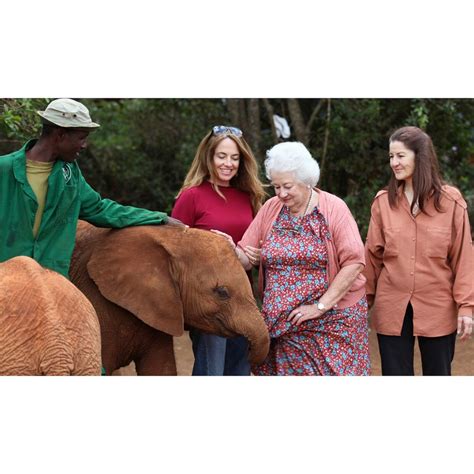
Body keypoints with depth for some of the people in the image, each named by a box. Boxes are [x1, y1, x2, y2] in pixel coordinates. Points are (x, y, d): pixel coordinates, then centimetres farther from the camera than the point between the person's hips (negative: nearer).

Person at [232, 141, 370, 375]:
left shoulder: (333, 209, -7)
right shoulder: (270, 209, 6)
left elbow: (354, 262, -13)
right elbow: (244, 257, 9)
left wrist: (320, 306, -16)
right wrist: (244, 256, -16)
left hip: (332, 319, -4)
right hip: (282, 323, 4)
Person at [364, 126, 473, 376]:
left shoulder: (450, 201, -2)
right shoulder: (383, 201, 2)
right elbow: (373, 256, 5)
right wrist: (365, 299, 6)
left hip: (438, 310, -1)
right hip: (392, 310, 1)